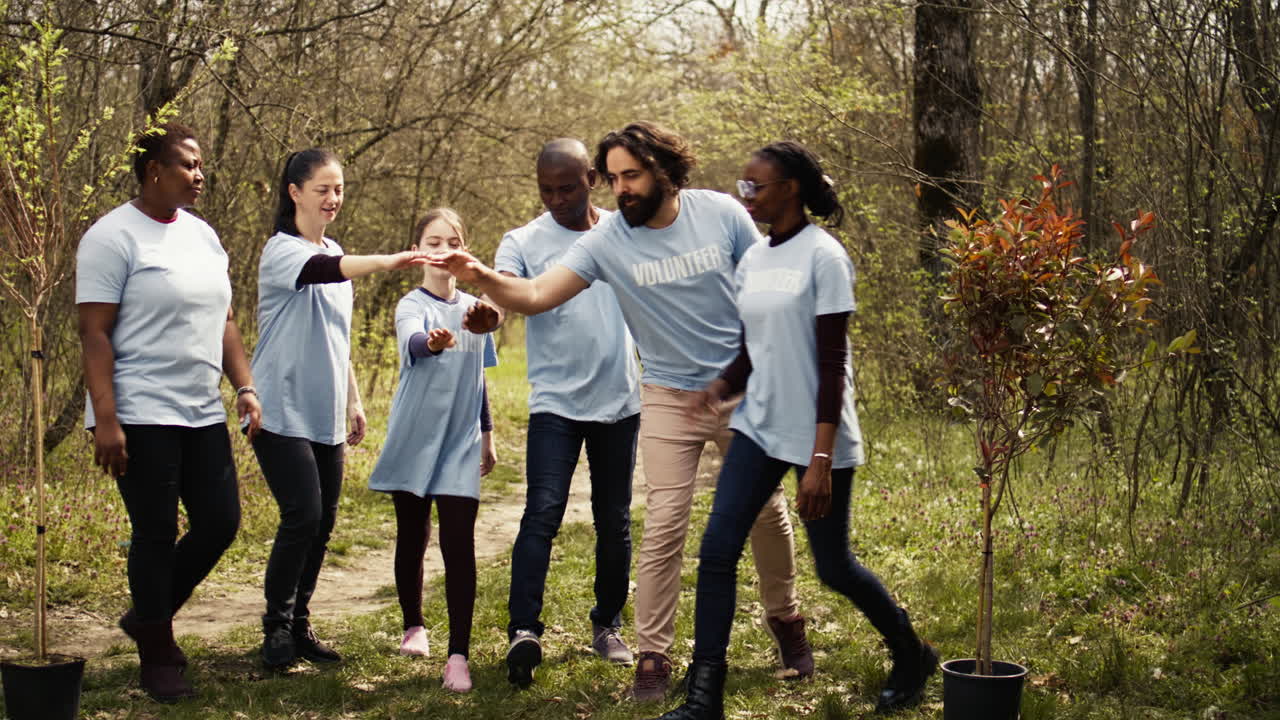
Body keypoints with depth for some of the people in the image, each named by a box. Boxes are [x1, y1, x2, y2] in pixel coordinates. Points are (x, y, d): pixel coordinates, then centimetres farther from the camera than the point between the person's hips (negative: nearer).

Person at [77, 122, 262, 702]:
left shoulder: (202, 235, 13)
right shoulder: (114, 236, -9)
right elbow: (94, 333, -13)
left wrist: (244, 386, 8)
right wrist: (105, 419, -19)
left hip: (202, 414, 7)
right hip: (141, 415, -7)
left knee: (220, 522, 7)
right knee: (156, 534, -1)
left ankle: (148, 615, 28)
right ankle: (158, 656, 14)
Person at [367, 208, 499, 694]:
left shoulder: (473, 308, 8)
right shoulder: (412, 306, -6)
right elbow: (413, 342, -31)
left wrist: (487, 436, 22)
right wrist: (433, 341, -54)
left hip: (461, 443, 2)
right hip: (415, 438, -2)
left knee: (459, 545, -8)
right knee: (412, 539, 11)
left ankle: (459, 655, -9)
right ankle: (414, 626, 34)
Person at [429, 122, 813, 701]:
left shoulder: (722, 214, -11)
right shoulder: (607, 241, -12)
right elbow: (537, 295, -20)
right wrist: (481, 278, -39)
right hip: (669, 397, -1)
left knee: (768, 512, 12)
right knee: (664, 526, -8)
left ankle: (785, 620, 36)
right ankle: (652, 655, 2)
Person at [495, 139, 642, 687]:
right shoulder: (523, 242, -1)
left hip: (619, 400, 2)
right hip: (555, 401, -2)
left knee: (614, 519, 10)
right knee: (543, 511, -15)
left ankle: (608, 623, 24)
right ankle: (524, 631, -17)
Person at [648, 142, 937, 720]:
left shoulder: (822, 256, -11)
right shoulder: (752, 260, 9)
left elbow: (831, 364, -15)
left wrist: (821, 459, -20)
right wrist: (720, 386, -8)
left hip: (817, 435, -6)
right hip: (759, 427, 6)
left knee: (834, 567, 4)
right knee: (717, 550, -7)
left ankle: (911, 657, 30)